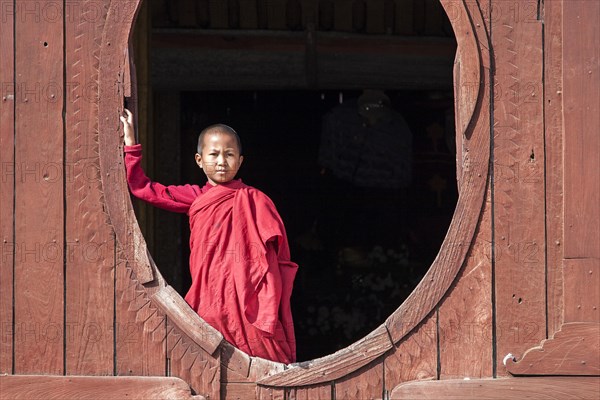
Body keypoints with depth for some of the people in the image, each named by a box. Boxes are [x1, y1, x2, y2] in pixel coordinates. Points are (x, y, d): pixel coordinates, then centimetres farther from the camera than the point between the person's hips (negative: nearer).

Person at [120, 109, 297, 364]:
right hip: (209, 303, 3)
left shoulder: (254, 201, 2)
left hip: (247, 305, -3)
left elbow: (272, 258, 1)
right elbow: (143, 189, 16)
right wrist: (130, 145, 10)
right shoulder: (195, 197, 11)